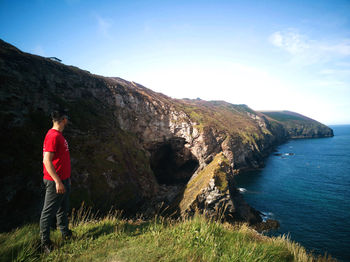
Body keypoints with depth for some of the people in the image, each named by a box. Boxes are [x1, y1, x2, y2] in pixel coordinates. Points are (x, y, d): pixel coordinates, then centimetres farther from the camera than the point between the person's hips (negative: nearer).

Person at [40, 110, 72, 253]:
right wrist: (58, 182, -24)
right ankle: (45, 242, 20)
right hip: (55, 182, -10)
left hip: (63, 180, 10)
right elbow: (47, 161, -25)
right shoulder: (52, 136, -20)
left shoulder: (59, 135, 11)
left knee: (63, 209, 22)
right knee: (49, 212, 5)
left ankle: (66, 234, 37)